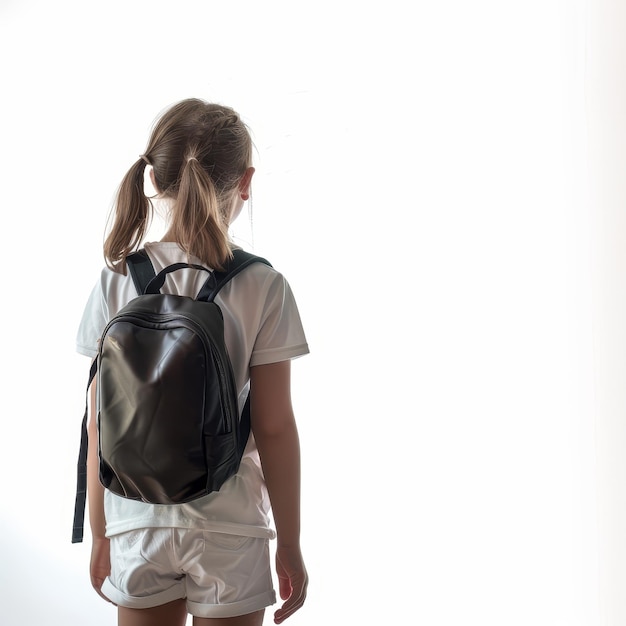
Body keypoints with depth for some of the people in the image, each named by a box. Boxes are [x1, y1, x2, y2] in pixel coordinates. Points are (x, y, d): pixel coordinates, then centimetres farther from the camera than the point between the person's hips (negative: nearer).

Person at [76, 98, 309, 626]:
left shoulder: (117, 281, -6)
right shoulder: (262, 287, -12)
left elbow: (100, 426, -3)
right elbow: (274, 429, -10)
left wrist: (99, 534, 9)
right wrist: (290, 546, 0)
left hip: (137, 525, 2)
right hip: (230, 528, -2)